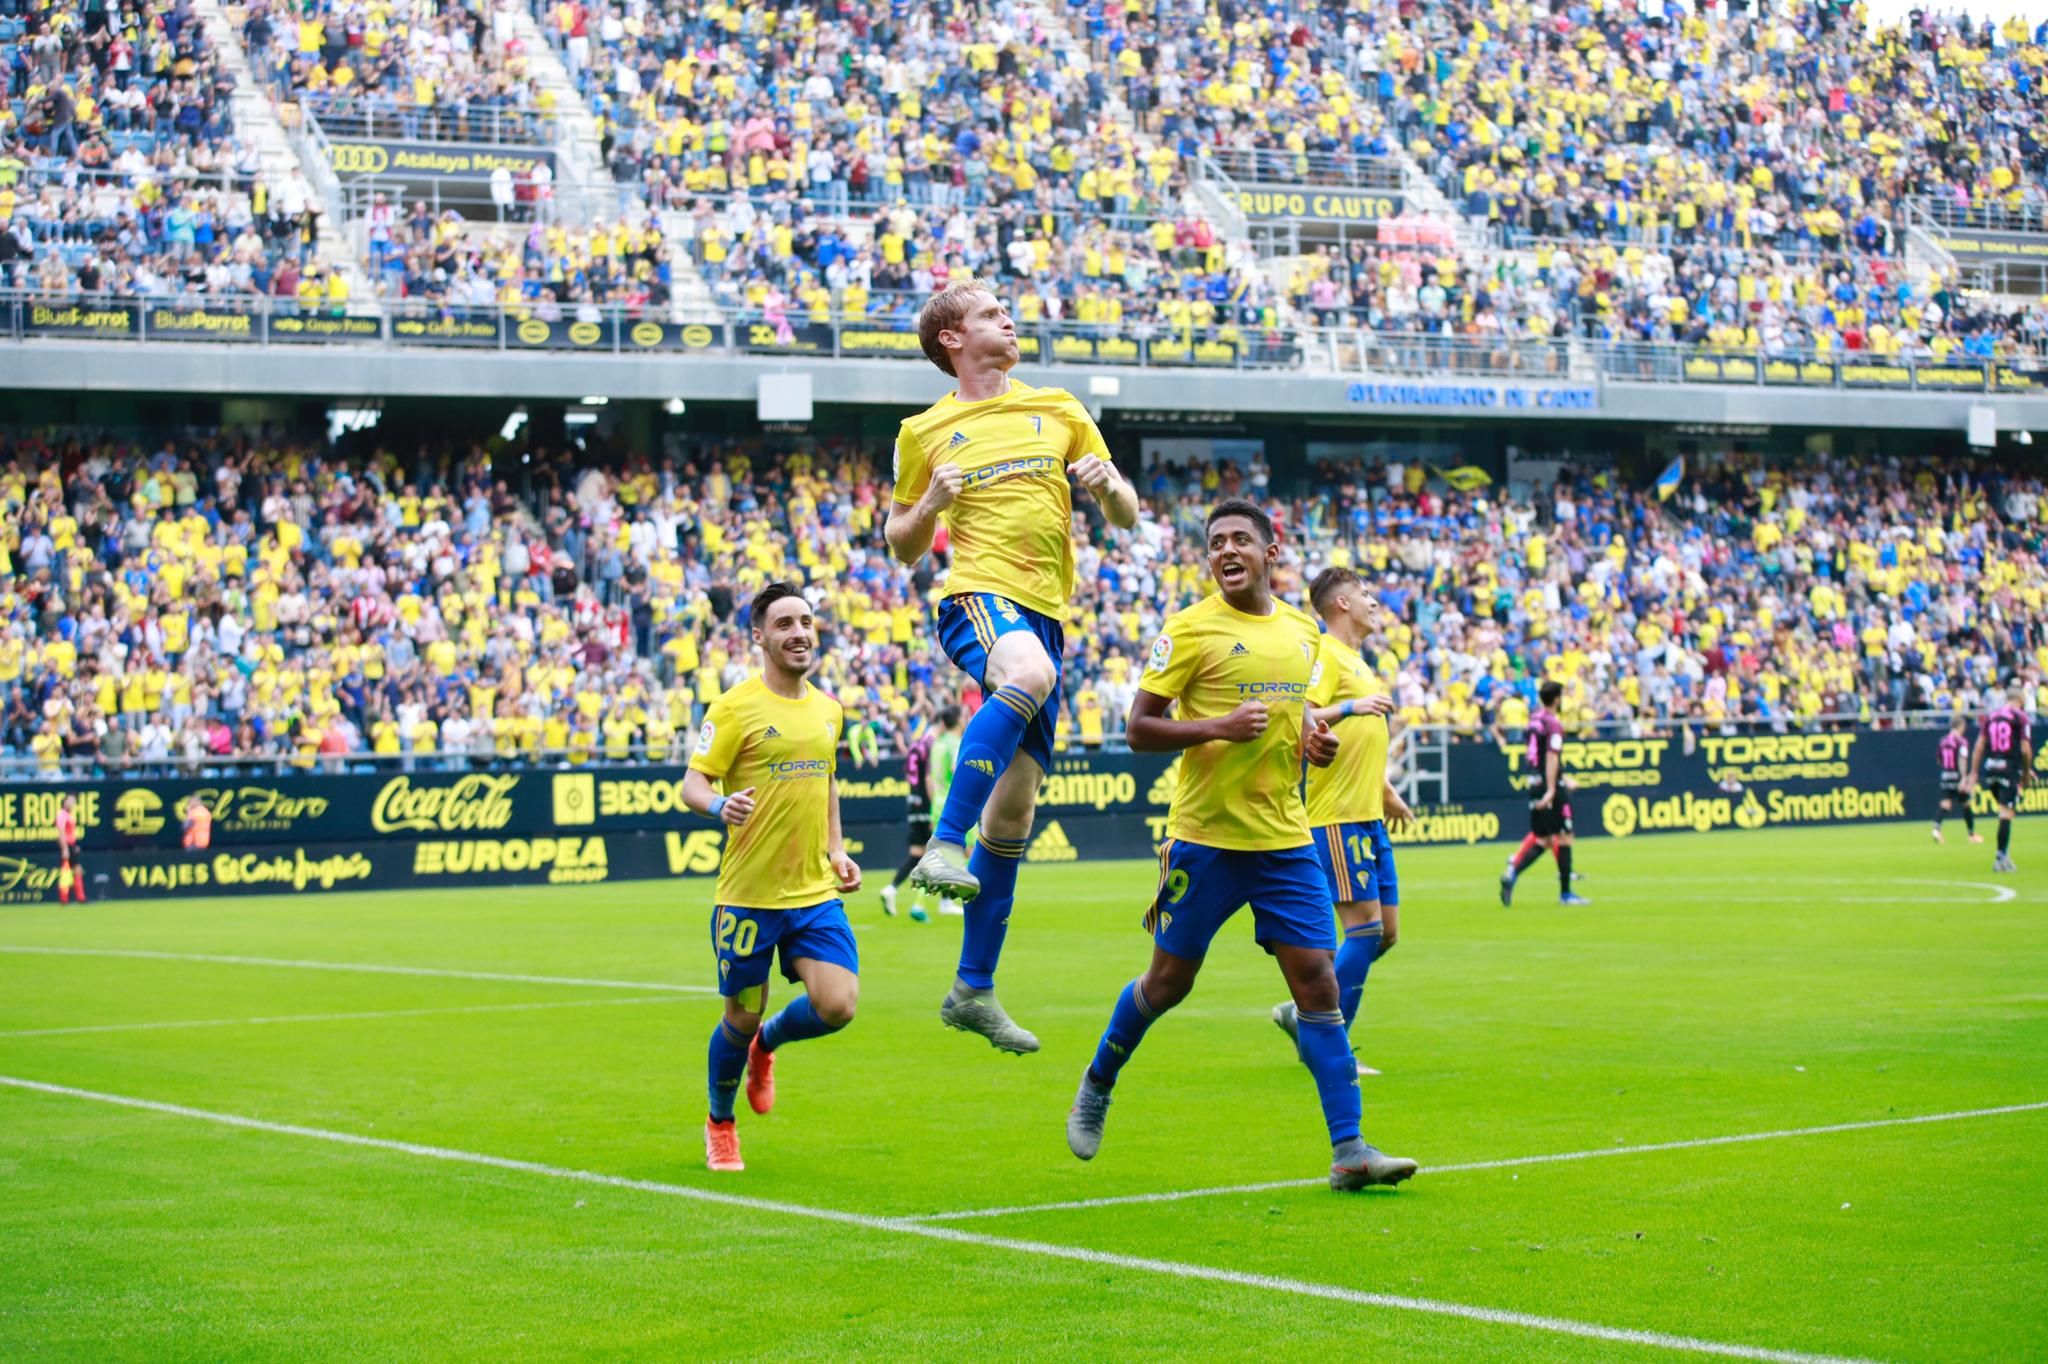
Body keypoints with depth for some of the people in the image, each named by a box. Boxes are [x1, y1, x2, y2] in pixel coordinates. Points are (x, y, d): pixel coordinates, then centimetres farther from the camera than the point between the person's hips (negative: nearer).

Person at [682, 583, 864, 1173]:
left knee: (836, 1005, -11)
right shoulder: (735, 707, -8)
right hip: (748, 894, -4)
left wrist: (836, 849, 14)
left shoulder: (829, 709, 11)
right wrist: (720, 804, -32)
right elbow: (692, 782, -11)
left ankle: (767, 1042, 24)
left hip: (816, 891, 4)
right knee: (742, 1017, 6)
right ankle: (720, 1123, 33)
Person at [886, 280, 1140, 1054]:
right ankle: (944, 846, -43)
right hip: (978, 595, -4)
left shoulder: (1058, 411, 17)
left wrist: (1107, 484, -4)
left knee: (1013, 810, 3)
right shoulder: (925, 433, 10)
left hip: (1046, 610, 4)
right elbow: (904, 548, 16)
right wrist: (929, 505, -5)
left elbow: (1127, 517, 19)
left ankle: (973, 989, 10)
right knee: (1030, 674, -41)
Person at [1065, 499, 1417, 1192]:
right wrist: (1218, 728, -22)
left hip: (1284, 837, 4)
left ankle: (1349, 1152, -5)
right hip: (1205, 837, -4)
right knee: (1168, 980, 7)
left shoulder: (1302, 631, 10)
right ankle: (1097, 1084, 35)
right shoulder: (1190, 628, -7)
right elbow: (1138, 730, -8)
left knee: (1317, 979, -4)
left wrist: (1314, 738, 4)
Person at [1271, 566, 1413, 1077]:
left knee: (1386, 929, 8)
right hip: (1338, 817, -10)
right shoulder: (1325, 654, -9)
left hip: (1369, 816, 10)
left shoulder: (1357, 661, 20)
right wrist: (1349, 707, -32)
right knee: (1365, 926, -11)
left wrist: (1386, 793, 32)